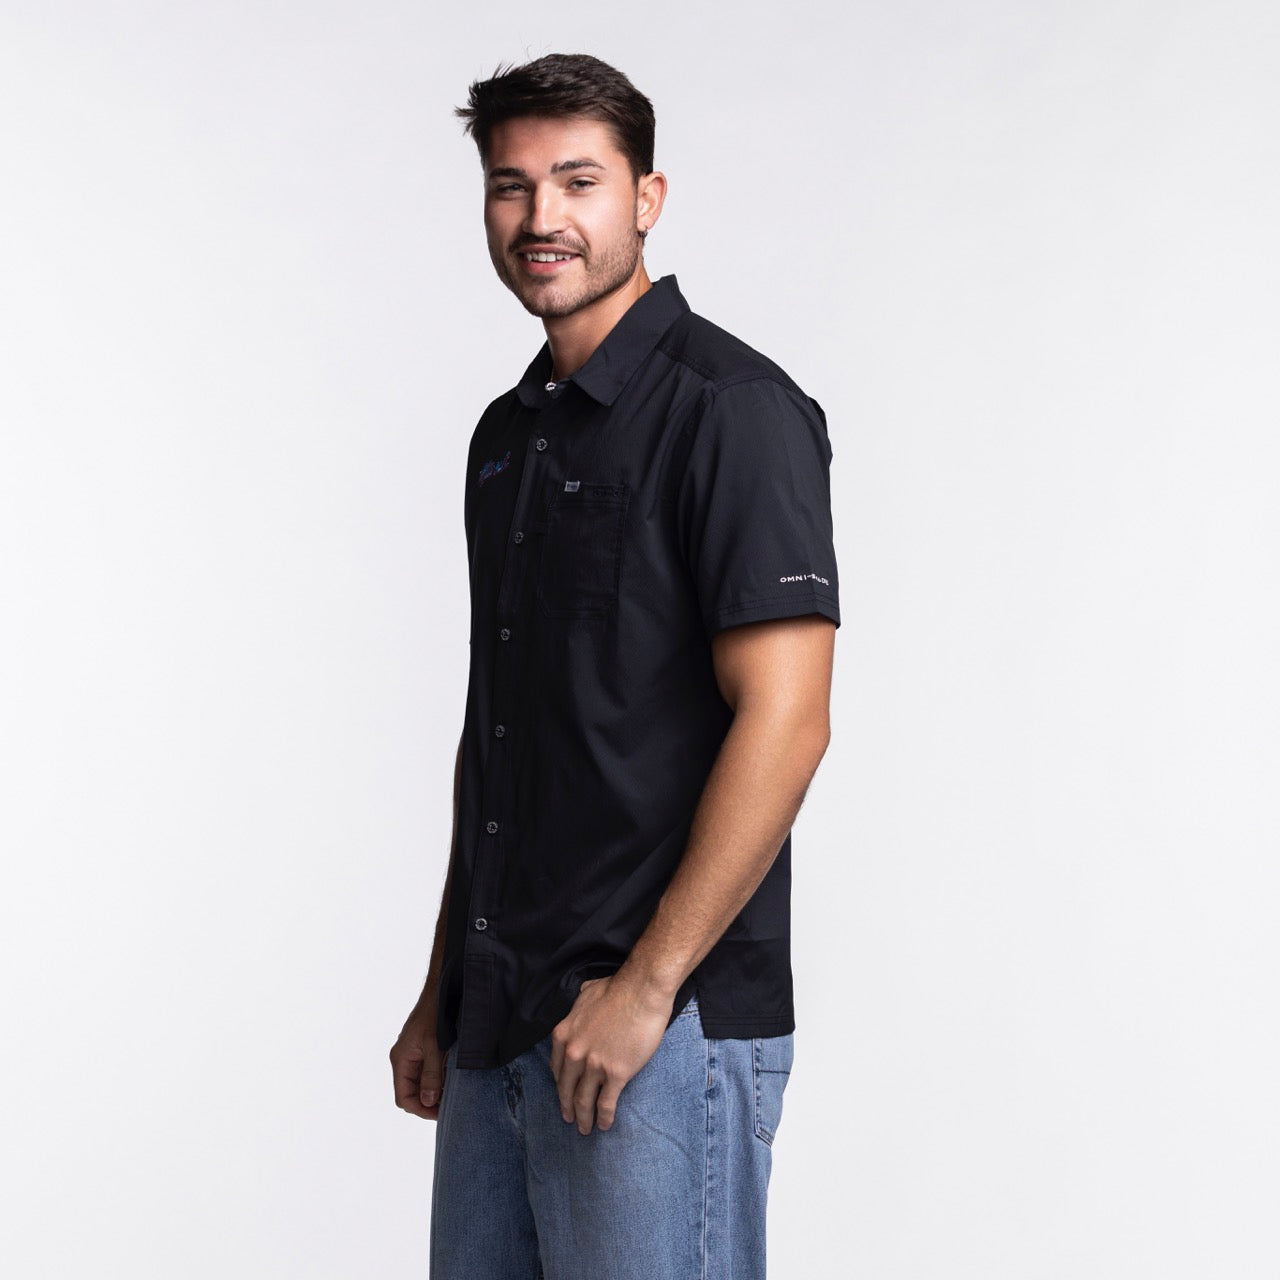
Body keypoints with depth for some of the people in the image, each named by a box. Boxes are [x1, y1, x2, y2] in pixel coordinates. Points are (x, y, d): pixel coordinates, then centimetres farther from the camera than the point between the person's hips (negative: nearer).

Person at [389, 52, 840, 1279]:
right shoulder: (508, 431, 14)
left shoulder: (731, 408, -11)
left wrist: (646, 988, -19)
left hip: (668, 1032, -8)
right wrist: (443, 992, 16)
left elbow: (783, 721, -18)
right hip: (500, 1026, 8)